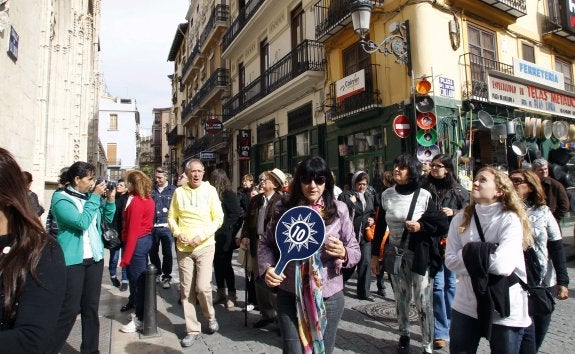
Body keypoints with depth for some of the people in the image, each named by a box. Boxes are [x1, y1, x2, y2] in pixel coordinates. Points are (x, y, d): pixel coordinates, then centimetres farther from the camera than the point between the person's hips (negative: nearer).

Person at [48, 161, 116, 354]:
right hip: (73, 260, -6)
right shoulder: (61, 198, -11)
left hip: (95, 258, 7)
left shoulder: (89, 196, 10)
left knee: (91, 307, 13)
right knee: (69, 309, -4)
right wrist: (95, 197, -18)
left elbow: (108, 219, 16)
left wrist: (111, 199, 1)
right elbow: (82, 222, -23)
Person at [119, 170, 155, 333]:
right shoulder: (148, 199, 7)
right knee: (141, 279, 18)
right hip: (146, 239, 9)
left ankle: (140, 320, 11)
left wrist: (126, 257, -18)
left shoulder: (136, 202, -18)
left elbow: (133, 231, -21)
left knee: (137, 281, 1)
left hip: (137, 242, -9)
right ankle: (142, 312, 30)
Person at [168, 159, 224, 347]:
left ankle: (211, 316, 21)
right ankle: (192, 330, 21)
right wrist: (178, 233, -8)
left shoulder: (210, 190, -2)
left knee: (202, 286, -10)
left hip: (205, 246, -2)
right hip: (183, 247, 3)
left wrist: (202, 235, -13)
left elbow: (219, 218, -3)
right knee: (186, 290, 6)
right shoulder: (179, 192, 4)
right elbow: (171, 217, 10)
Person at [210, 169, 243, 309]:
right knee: (217, 263, 14)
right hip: (215, 235, 7)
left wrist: (225, 227, -14)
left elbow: (237, 213, -17)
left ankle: (231, 294, 16)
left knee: (225, 264, 1)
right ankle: (221, 292, 28)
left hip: (225, 236, -7)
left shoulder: (229, 195, -12)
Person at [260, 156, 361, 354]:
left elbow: (355, 251, 1)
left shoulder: (339, 210, -5)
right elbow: (266, 244, 6)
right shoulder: (284, 209, -4)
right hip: (289, 296, 0)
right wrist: (267, 267, -11)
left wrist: (344, 253, -20)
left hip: (329, 297, 1)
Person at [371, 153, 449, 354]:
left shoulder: (424, 196, -9)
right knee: (400, 299, 15)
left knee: (423, 302, 0)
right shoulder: (386, 195, 0)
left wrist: (421, 227, -19)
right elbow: (380, 227, 6)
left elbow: (443, 225, -3)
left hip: (419, 255, -3)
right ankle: (404, 336, 35)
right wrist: (375, 254, 7)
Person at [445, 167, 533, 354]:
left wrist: (470, 252, -12)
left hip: (505, 312, -3)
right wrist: (487, 254, -14)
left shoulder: (510, 220, -13)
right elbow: (450, 260, -6)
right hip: (466, 306, 4)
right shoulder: (461, 218, 0)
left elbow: (502, 265, -25)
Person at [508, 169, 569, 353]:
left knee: (537, 337, 15)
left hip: (544, 285, 3)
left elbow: (556, 248, 3)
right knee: (526, 338, -5)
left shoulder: (543, 212, 1)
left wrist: (562, 281, 0)